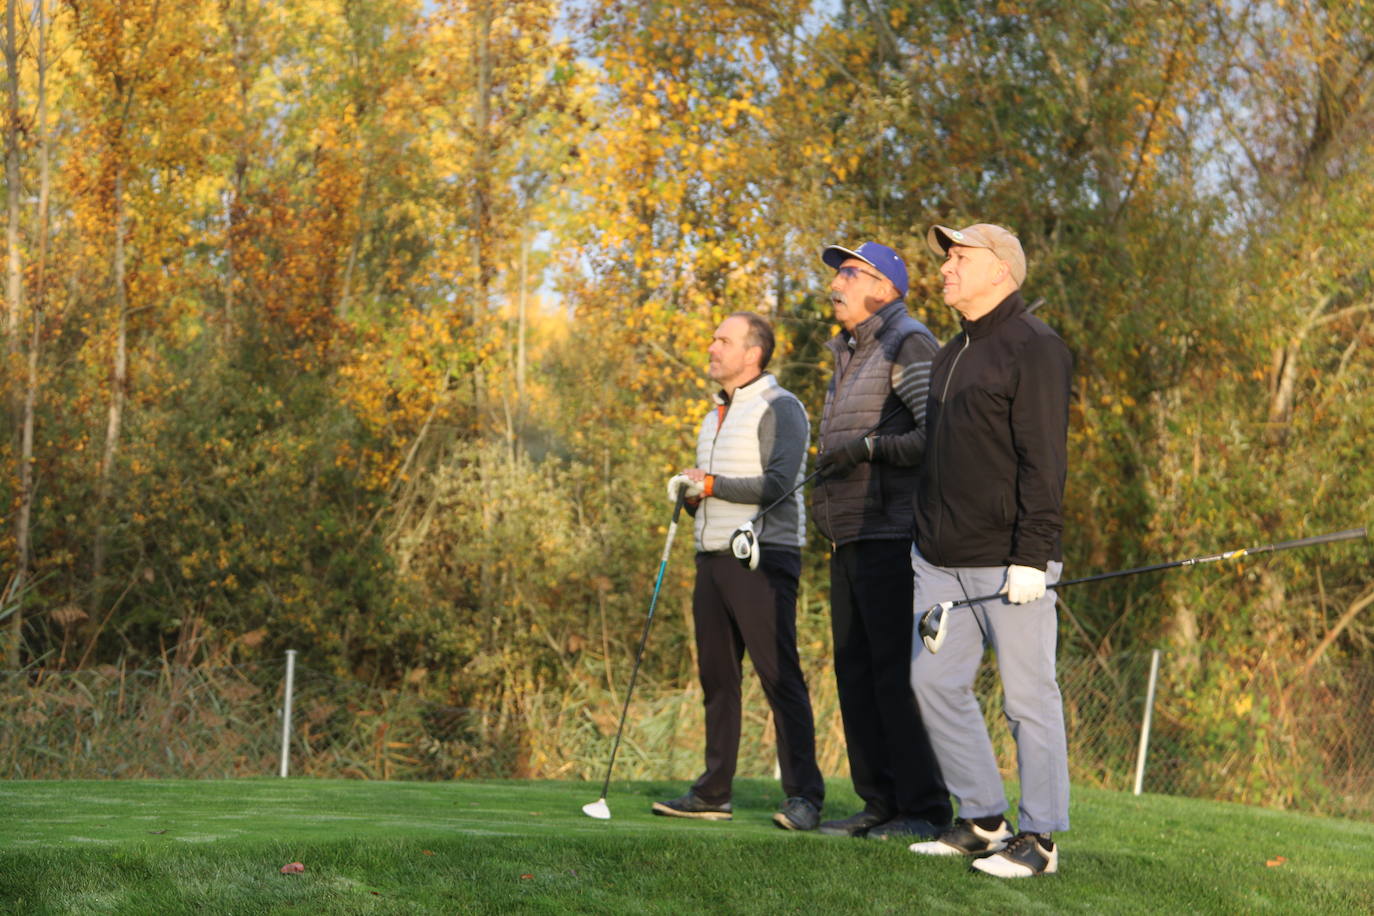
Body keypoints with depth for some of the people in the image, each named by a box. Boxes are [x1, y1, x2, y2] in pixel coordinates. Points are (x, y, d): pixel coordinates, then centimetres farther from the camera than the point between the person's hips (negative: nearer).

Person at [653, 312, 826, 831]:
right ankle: (713, 794, 13)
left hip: (762, 559, -9)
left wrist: (711, 484, -11)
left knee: (780, 678, -12)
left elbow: (778, 485, -18)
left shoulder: (779, 408, -6)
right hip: (713, 556, 9)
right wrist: (690, 495, 4)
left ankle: (803, 797, -13)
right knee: (717, 678, 9)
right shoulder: (717, 414, 22)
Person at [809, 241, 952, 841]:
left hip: (891, 537, -10)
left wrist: (868, 446, -19)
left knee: (896, 672, -11)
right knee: (856, 672, 9)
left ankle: (924, 808, -6)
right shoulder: (850, 356, 23)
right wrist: (826, 478, 17)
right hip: (850, 540, 10)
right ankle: (880, 803, 14)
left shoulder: (908, 344, -7)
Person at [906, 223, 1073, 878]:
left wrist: (1032, 555, -20)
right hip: (942, 563, 9)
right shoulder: (951, 355, 19)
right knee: (934, 682, 7)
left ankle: (1039, 837, 3)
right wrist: (925, 538, 21)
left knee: (1028, 695, -3)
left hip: (1006, 564, -9)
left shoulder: (1034, 349, -8)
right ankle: (981, 820, 17)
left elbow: (1044, 462, -15)